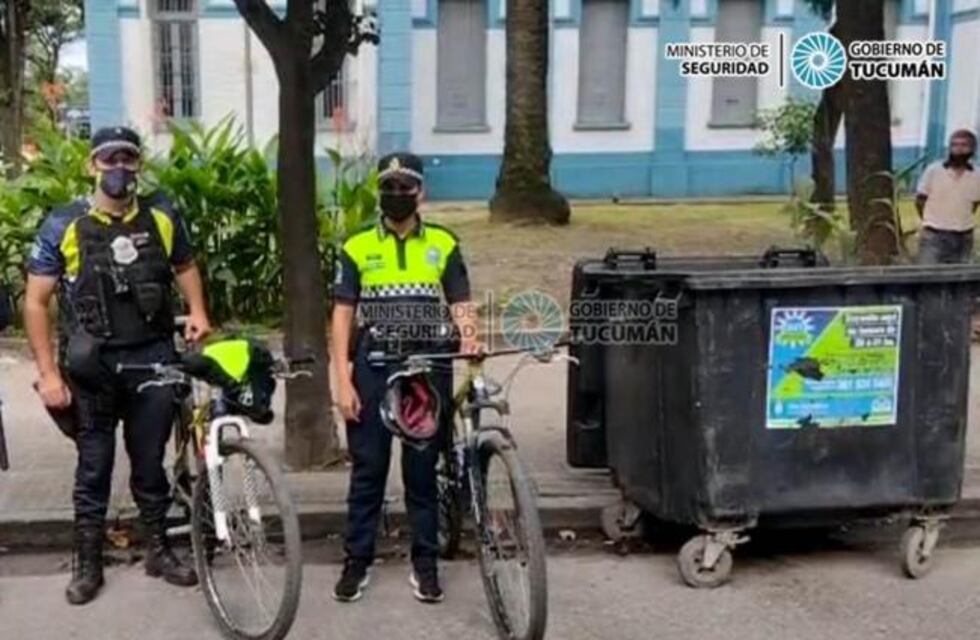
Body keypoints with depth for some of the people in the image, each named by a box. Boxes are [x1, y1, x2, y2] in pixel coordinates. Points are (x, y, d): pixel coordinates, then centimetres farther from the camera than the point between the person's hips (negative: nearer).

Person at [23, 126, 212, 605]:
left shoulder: (162, 216, 1)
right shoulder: (63, 225, -5)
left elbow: (185, 265, 19)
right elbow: (35, 302, -3)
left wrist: (197, 310, 1)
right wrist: (49, 373, -8)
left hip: (153, 359, 2)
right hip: (92, 366, -1)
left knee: (151, 462, 12)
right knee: (94, 467, 9)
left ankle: (158, 550, 28)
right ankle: (87, 563, 22)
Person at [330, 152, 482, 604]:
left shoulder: (443, 244, 5)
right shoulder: (357, 247, 3)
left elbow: (460, 304, 3)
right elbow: (343, 315, 2)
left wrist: (470, 339, -20)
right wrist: (343, 381, -6)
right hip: (373, 369, 0)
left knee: (422, 470, 8)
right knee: (368, 469, 6)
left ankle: (425, 563, 18)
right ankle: (357, 561, 17)